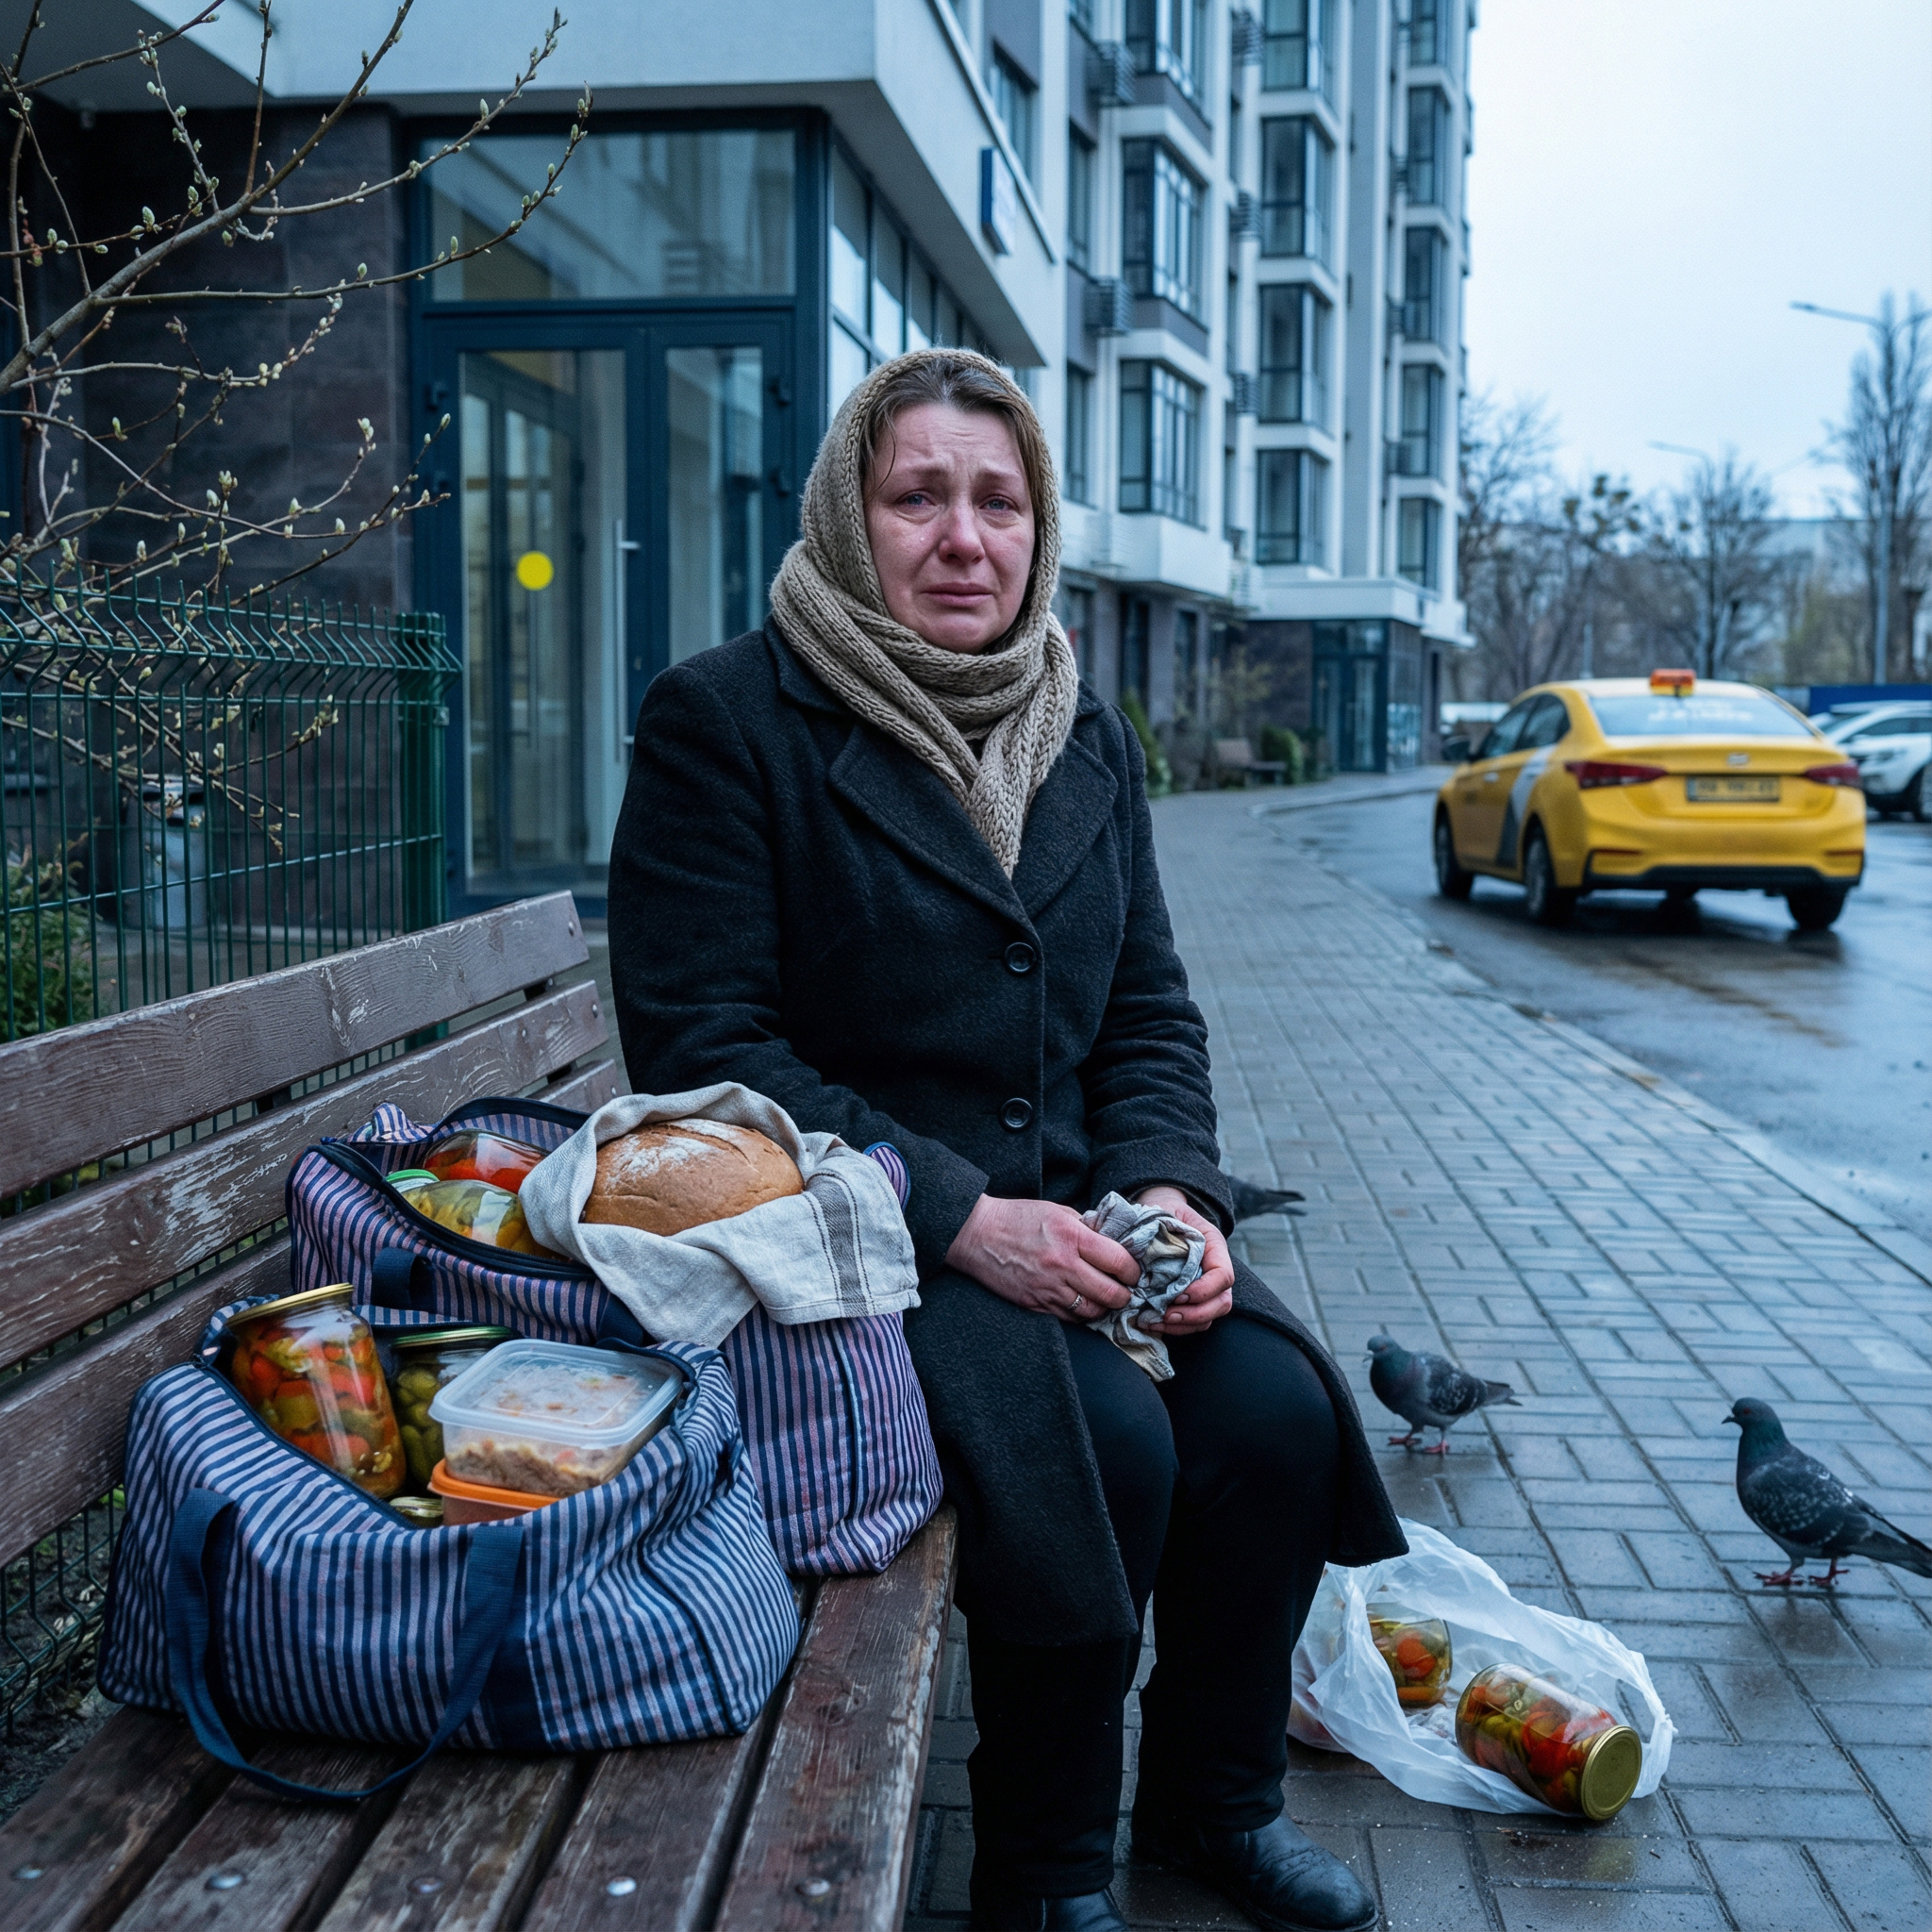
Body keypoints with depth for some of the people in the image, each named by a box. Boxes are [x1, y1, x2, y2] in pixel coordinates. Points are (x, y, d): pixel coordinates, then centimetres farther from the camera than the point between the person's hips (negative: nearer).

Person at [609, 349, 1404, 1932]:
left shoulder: (1088, 735, 12)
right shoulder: (726, 719, -8)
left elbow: (1147, 1010, 14)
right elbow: (702, 1047, -14)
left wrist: (1170, 1190, -8)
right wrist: (961, 1217, -21)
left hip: (1072, 1206, 6)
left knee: (1275, 1406, -16)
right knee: (1102, 1440, -27)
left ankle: (1217, 1799, 12)